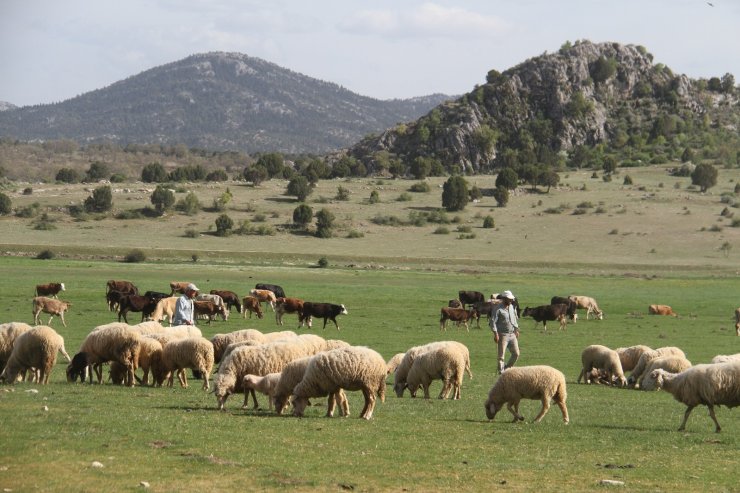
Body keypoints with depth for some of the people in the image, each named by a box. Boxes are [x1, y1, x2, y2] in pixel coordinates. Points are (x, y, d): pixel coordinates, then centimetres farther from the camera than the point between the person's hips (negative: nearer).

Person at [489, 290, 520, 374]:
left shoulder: (512, 307, 12)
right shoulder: (498, 309, -9)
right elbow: (493, 321, -12)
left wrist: (516, 330, 17)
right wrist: (495, 334, -18)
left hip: (512, 334, 6)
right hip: (503, 335, -6)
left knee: (516, 353, 6)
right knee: (501, 354, -4)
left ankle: (508, 367, 24)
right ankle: (501, 370, 3)